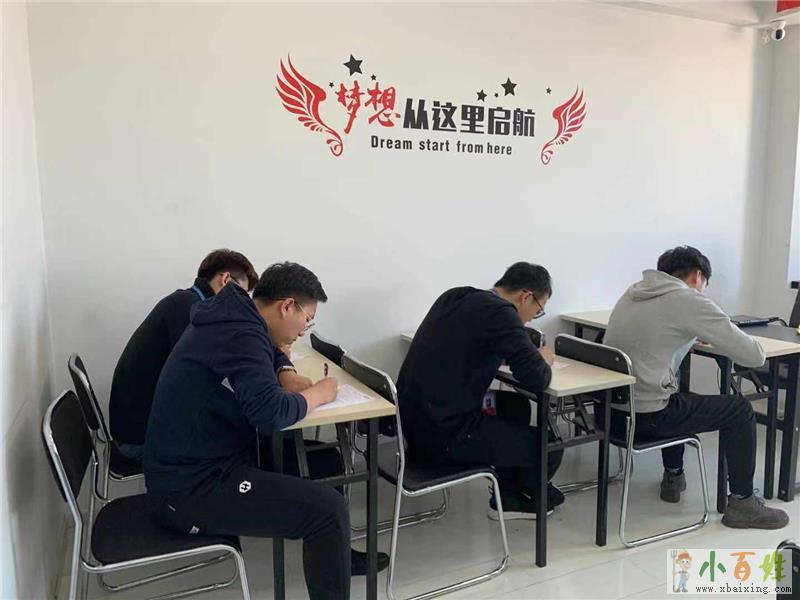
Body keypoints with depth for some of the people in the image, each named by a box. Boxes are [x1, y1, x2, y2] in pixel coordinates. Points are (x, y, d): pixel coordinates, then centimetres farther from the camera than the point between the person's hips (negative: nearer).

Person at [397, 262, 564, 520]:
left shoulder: (455, 296, 8)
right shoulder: (499, 312, -17)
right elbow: (537, 380, -19)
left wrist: (528, 353, 14)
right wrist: (544, 360, 5)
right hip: (445, 434, -9)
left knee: (515, 405, 25)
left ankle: (508, 498, 33)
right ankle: (530, 494, 36)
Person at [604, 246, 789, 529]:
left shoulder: (634, 292, 10)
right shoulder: (690, 301, -10)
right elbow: (754, 356, -7)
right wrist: (719, 335, 13)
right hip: (645, 417, -7)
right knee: (740, 409, 14)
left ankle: (673, 476, 44)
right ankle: (742, 503, 23)